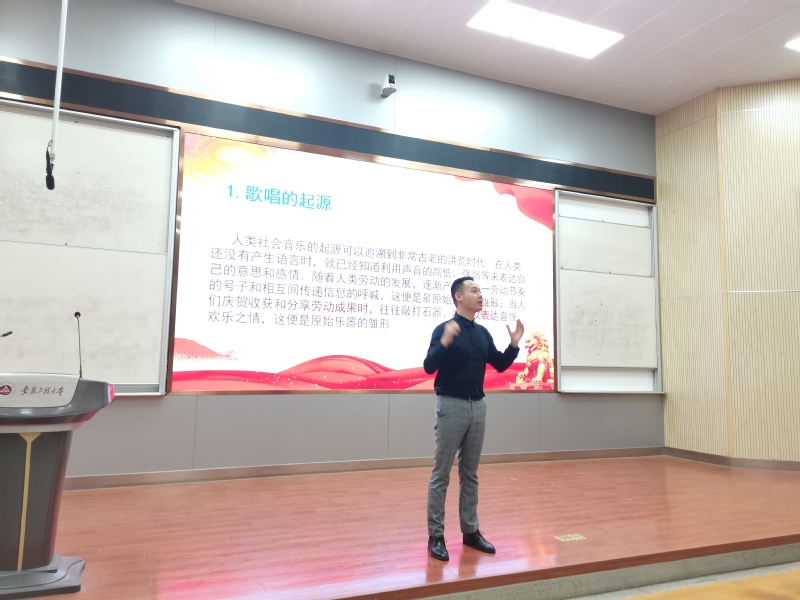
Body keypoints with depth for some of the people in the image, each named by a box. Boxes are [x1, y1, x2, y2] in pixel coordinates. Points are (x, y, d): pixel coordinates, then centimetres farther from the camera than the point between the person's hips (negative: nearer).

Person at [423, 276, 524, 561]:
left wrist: (514, 344, 0)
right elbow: (429, 367, -18)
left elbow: (500, 365, 15)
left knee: (470, 474, 14)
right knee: (441, 475, 0)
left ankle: (470, 531, 24)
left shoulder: (483, 333, 9)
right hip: (451, 405, -6)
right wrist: (445, 342, -33)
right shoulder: (444, 329, -10)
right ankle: (436, 536, 10)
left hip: (478, 406, 6)